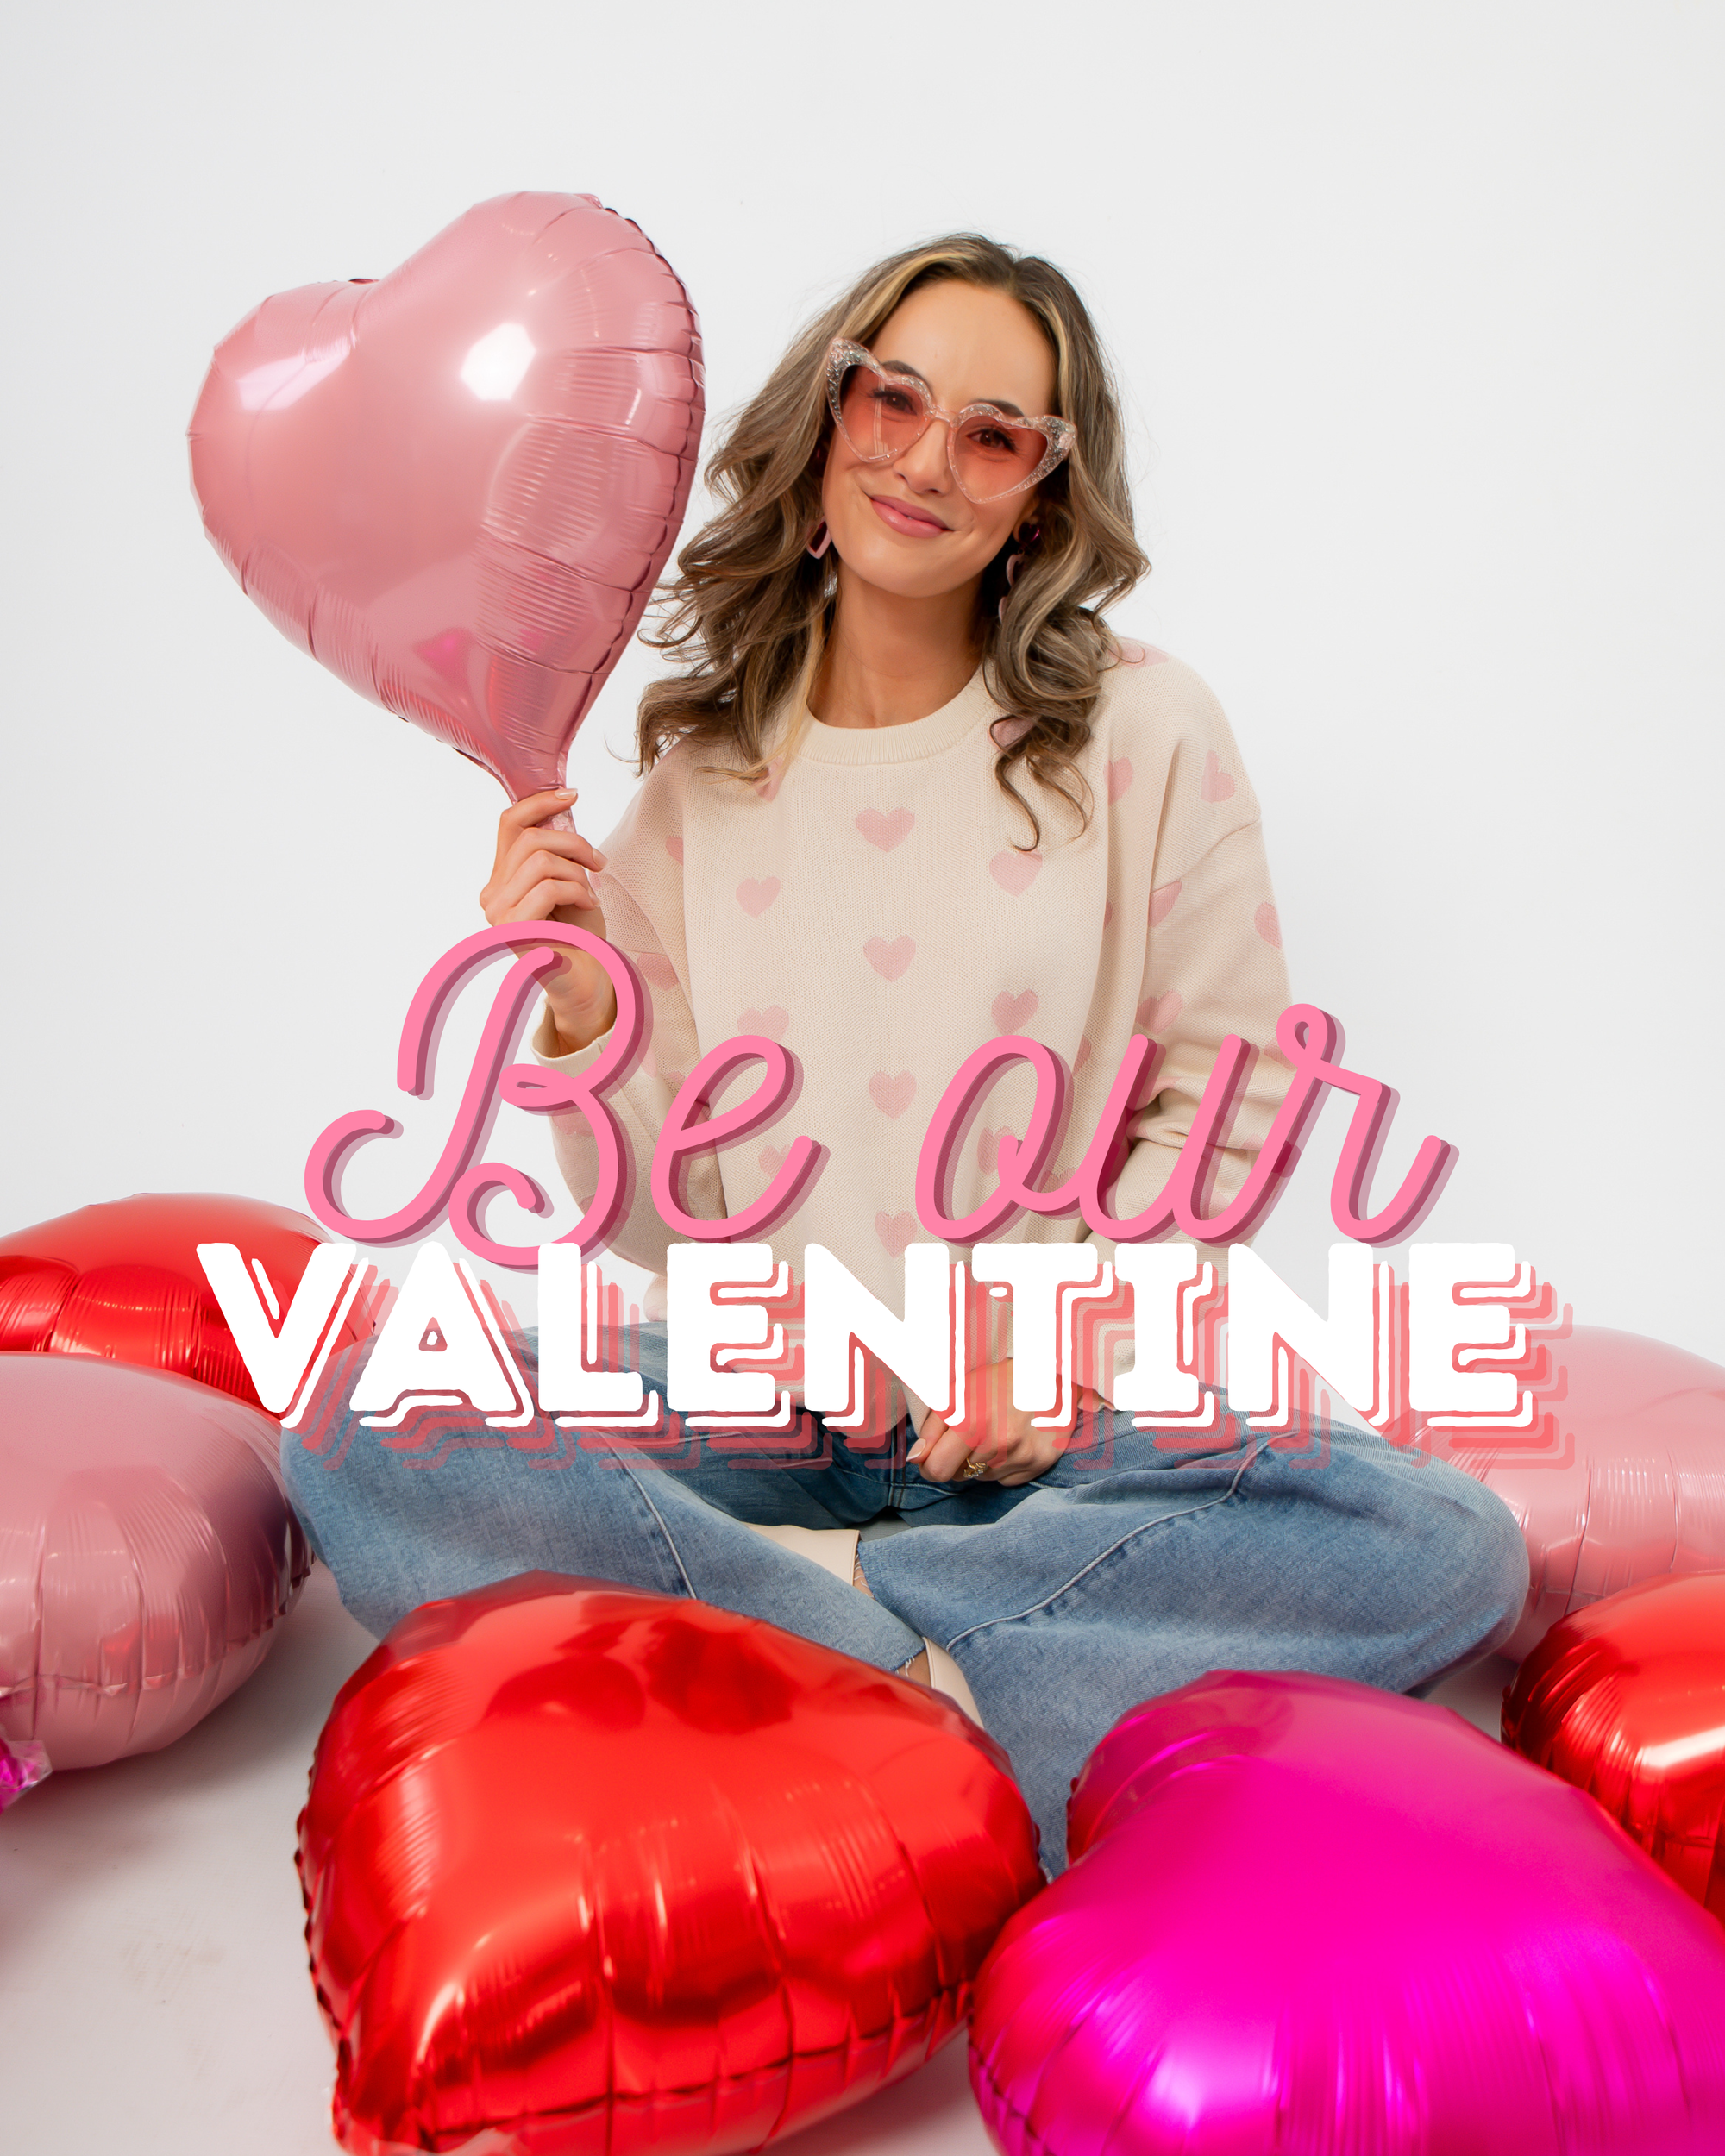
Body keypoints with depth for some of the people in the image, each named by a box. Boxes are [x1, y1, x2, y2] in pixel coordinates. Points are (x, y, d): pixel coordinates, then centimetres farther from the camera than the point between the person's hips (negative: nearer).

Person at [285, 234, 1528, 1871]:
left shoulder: (1144, 737, -2)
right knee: (354, 1437, -23)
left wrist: (1070, 1325, -10)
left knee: (1454, 1550, -24)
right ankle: (937, 1684, -19)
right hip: (738, 1392, 1)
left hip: (1051, 1415, 0)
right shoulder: (701, 770, 2)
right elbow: (662, 1215, 2)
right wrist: (582, 1024, -16)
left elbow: (1231, 1094, 2)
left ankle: (808, 1607, -17)